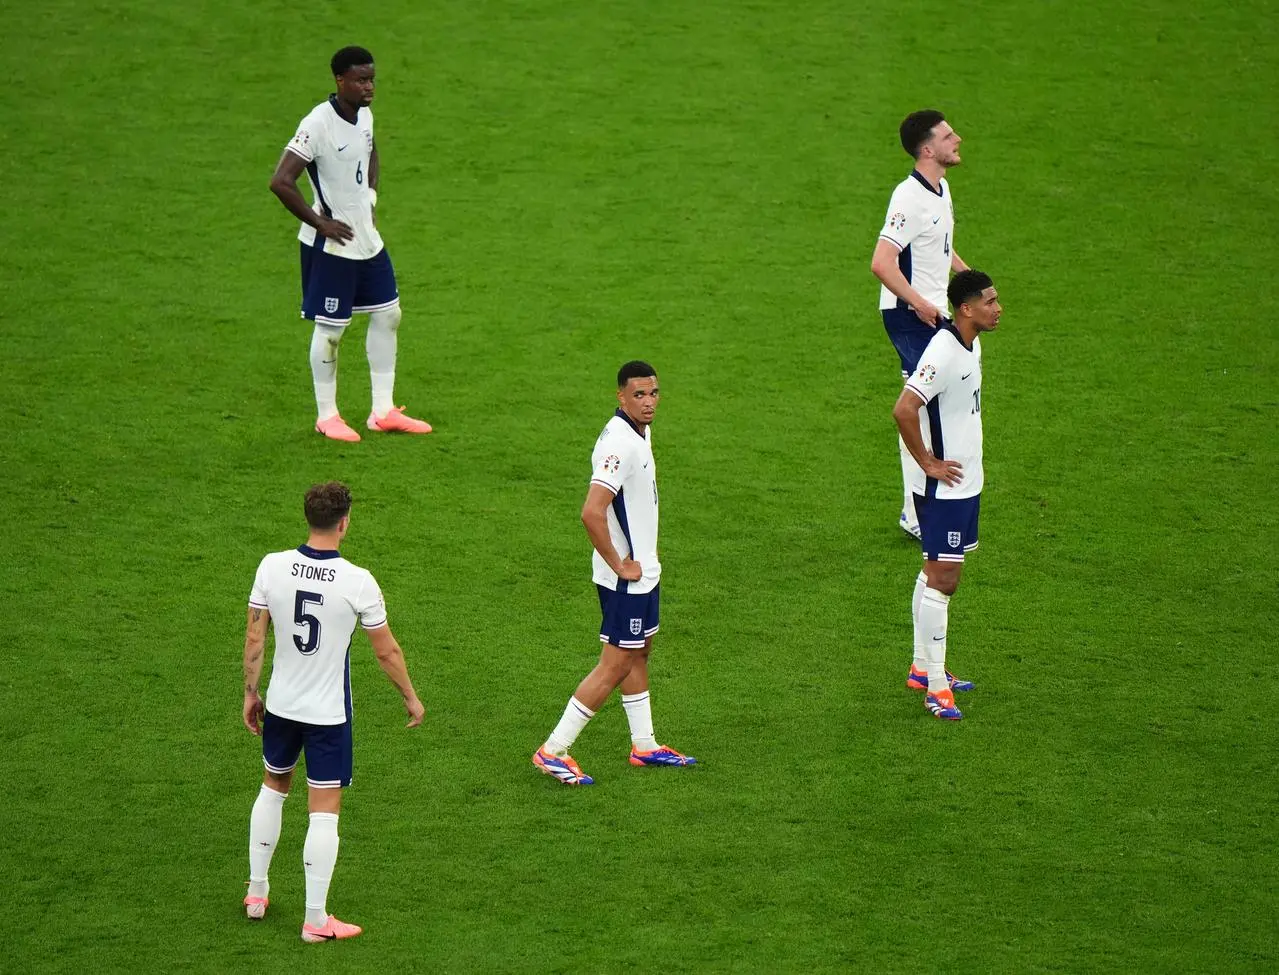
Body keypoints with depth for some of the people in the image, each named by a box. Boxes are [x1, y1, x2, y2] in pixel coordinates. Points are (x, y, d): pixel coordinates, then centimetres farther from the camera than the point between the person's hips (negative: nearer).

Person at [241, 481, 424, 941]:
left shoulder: (272, 567, -11)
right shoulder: (357, 582, -18)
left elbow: (254, 639, -3)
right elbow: (387, 651, -8)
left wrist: (250, 694, 11)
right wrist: (411, 698, 8)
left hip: (280, 704, 4)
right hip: (329, 713, -4)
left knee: (273, 787, 25)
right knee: (324, 811, 3)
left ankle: (256, 893, 34)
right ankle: (316, 920, 8)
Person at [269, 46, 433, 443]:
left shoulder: (364, 116, 4)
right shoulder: (319, 124, -22)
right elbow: (281, 182, -27)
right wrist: (320, 223, -20)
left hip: (367, 238, 8)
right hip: (330, 246, -8)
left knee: (387, 315, 12)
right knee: (330, 328, 1)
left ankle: (383, 411, 21)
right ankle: (327, 416, 15)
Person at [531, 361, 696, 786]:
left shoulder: (640, 432, 7)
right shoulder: (619, 444, -25)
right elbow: (591, 513, -33)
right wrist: (620, 565, -22)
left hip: (643, 569, 10)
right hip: (626, 577, -10)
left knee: (639, 654, 18)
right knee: (616, 664, -5)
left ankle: (644, 746, 31)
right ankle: (553, 752, -1)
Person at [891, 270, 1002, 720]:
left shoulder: (971, 344, 7)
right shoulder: (943, 353, -23)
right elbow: (903, 410, -30)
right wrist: (927, 463, -20)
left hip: (966, 480, 9)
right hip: (944, 487, -9)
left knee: (936, 574, 16)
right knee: (942, 580, -5)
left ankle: (922, 667, 26)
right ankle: (935, 686, -1)